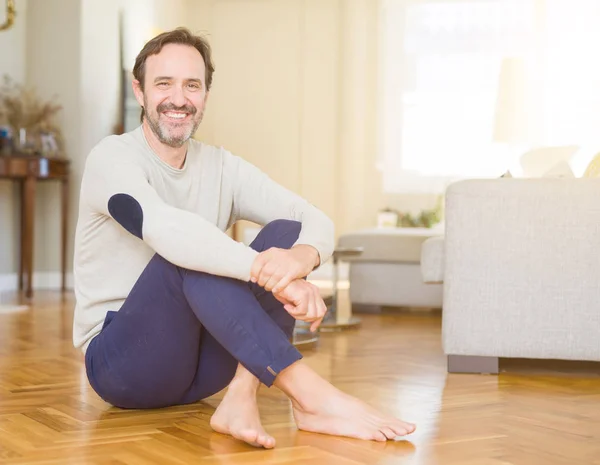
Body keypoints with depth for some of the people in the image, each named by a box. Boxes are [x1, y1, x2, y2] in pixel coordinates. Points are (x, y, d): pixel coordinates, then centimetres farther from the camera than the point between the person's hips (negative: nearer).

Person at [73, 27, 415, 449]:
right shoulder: (113, 158, -10)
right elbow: (165, 228, -32)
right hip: (122, 363, -5)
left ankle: (241, 395, -30)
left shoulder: (222, 168, 5)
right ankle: (312, 395, -38)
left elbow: (318, 222, -8)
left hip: (200, 365, 5)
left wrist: (301, 256, -33)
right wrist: (270, 273, -43)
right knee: (184, 255, -32)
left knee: (286, 232, -13)